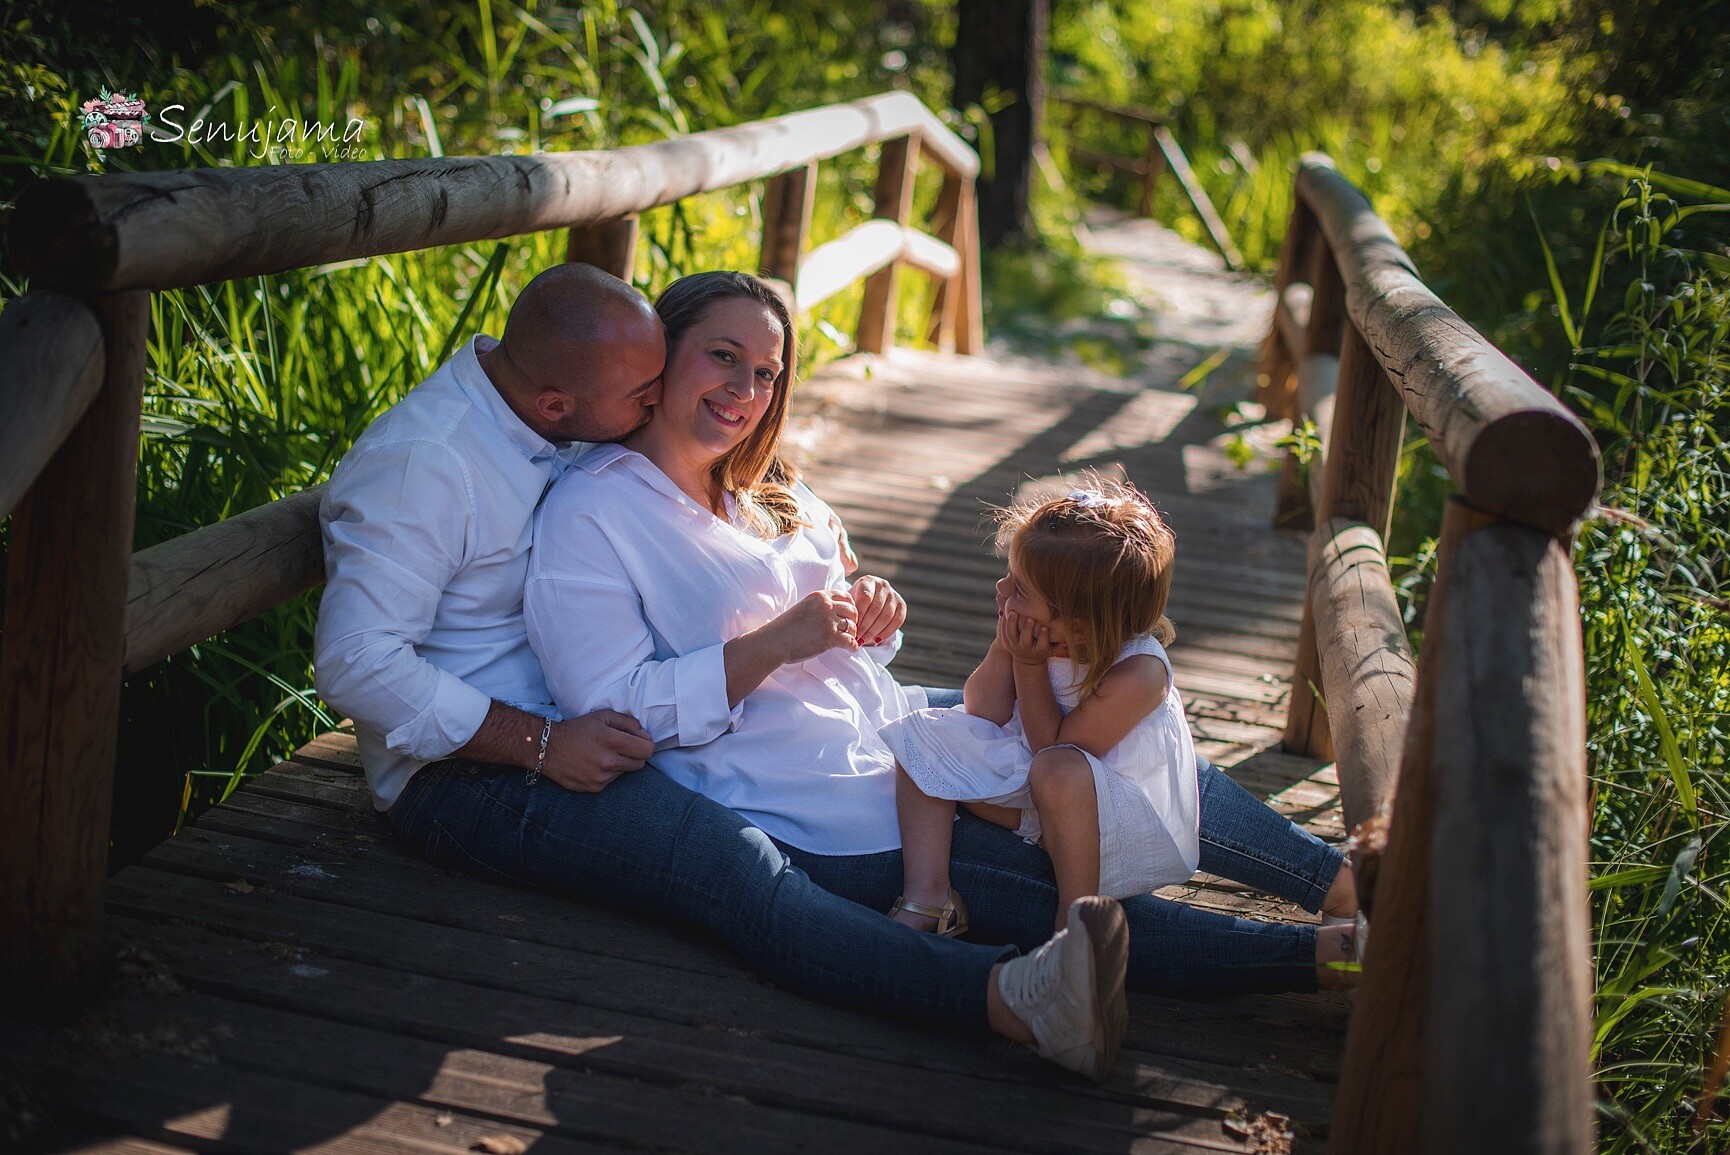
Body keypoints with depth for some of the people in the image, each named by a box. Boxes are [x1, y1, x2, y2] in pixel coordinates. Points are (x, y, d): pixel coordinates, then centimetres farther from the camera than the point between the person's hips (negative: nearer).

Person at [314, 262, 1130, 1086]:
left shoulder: (595, 427, 8)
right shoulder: (421, 463, -17)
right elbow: (354, 663, -21)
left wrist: (842, 600, -1)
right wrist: (542, 745, -26)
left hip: (589, 719, 9)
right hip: (471, 766, -9)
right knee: (732, 865, -34)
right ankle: (1010, 997, -49)